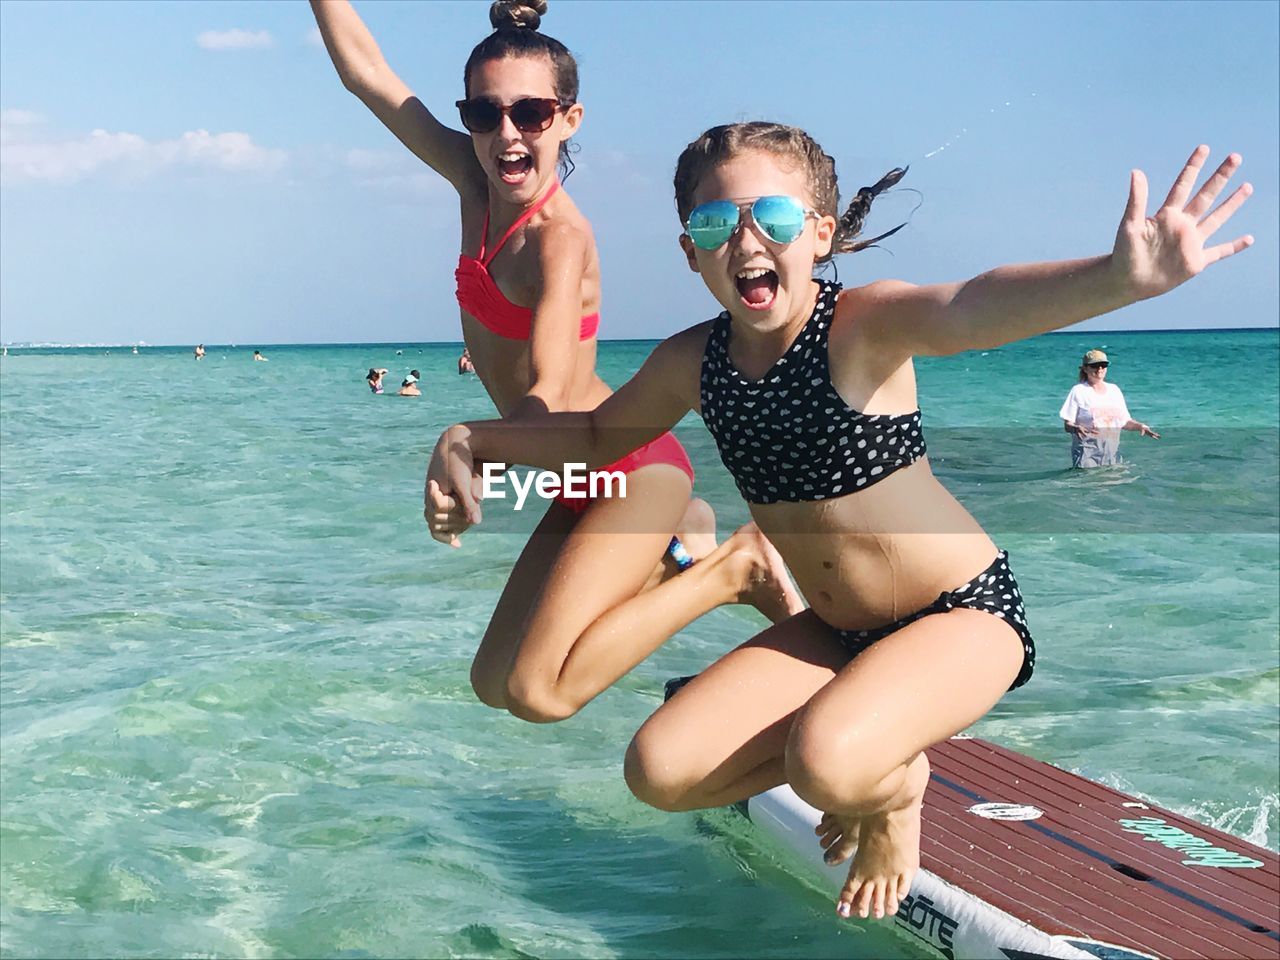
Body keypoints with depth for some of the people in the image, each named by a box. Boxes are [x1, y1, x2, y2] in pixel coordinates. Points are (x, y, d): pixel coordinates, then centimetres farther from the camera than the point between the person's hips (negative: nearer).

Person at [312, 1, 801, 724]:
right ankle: (677, 552, 24)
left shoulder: (559, 237, -21)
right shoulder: (477, 184, 2)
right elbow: (364, 69, 5)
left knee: (538, 691, -22)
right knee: (495, 682, 14)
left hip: (634, 466, -9)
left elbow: (550, 392, -34)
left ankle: (735, 568, -6)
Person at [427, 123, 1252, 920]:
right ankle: (861, 767, 17)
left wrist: (1120, 278, -68)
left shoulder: (865, 324, -23)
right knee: (659, 771, -5)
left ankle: (898, 785, 5)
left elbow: (968, 311, -47)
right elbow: (597, 436, 17)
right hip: (837, 630, 7)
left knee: (827, 760, -33)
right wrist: (469, 441, 3)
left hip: (965, 614, -6)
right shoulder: (692, 363, -5)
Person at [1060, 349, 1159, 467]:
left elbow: (1124, 421, 19)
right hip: (1086, 452, -4)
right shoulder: (1078, 391, 0)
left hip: (1112, 452, 4)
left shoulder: (1114, 390, 14)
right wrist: (1076, 429, -26)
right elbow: (1067, 424, -4)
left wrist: (1140, 426, 1)